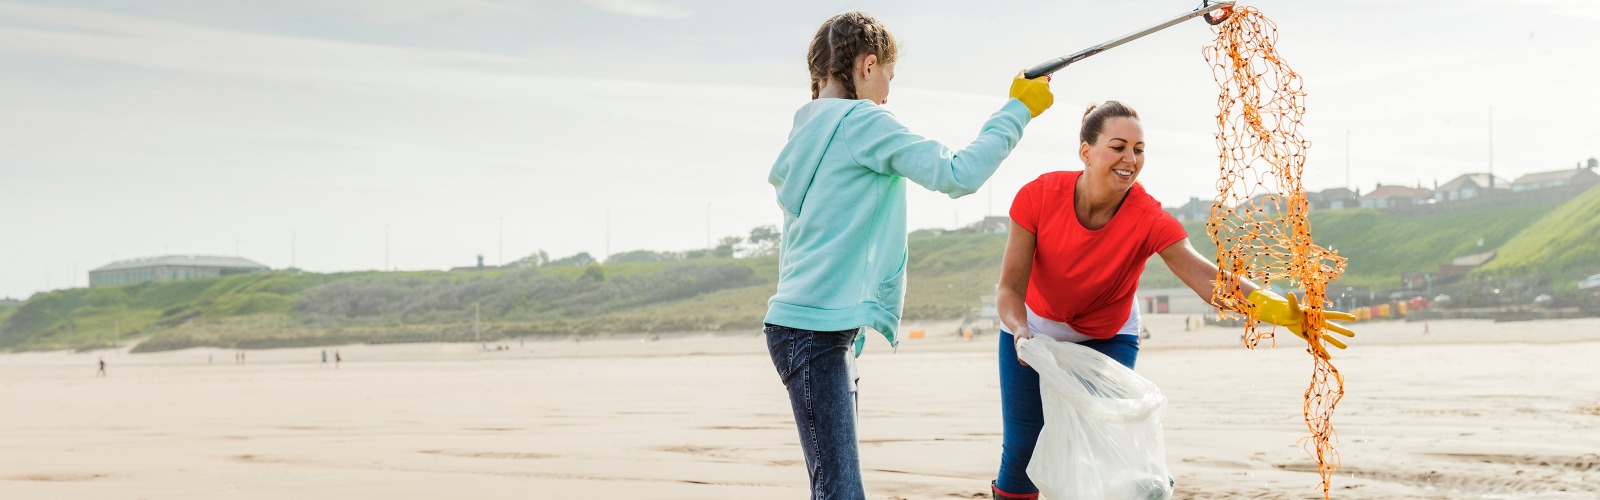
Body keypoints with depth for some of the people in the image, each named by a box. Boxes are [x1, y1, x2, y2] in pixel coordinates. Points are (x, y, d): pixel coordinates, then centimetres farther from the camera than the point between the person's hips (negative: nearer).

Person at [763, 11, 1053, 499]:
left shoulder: (808, 131, 18)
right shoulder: (863, 122, -9)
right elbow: (957, 174, -12)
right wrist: (1017, 111, -2)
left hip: (800, 322, 10)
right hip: (817, 331, -10)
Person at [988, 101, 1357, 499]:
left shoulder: (1148, 218, -28)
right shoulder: (1038, 196, -27)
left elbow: (1205, 277, -41)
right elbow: (1011, 287, -25)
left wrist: (1279, 309, -57)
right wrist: (1021, 331, -47)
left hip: (1108, 337, 0)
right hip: (1035, 329, 0)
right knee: (1021, 445, 0)